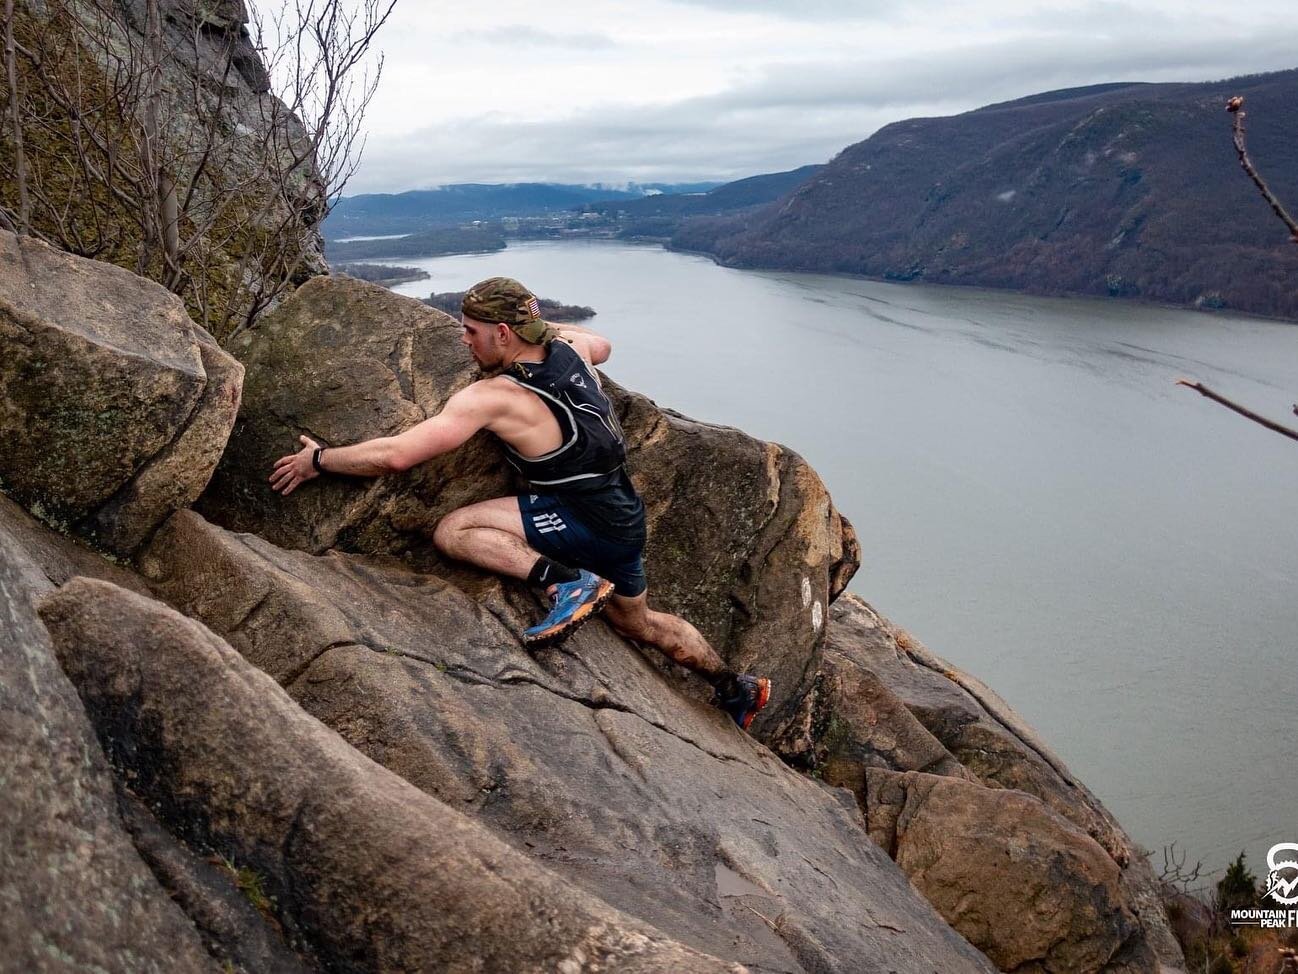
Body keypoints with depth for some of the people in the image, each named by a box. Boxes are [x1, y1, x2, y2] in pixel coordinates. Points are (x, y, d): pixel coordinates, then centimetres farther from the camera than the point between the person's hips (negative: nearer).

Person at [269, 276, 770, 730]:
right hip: (625, 516, 9)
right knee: (638, 622, 30)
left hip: (585, 520, -9)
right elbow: (602, 344, 28)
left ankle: (566, 581, -21)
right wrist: (542, 324, 24)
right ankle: (736, 687, 41)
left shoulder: (492, 397, -19)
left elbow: (396, 454, -20)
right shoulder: (571, 347, 0)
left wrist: (318, 460, -7)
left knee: (452, 531, -16)